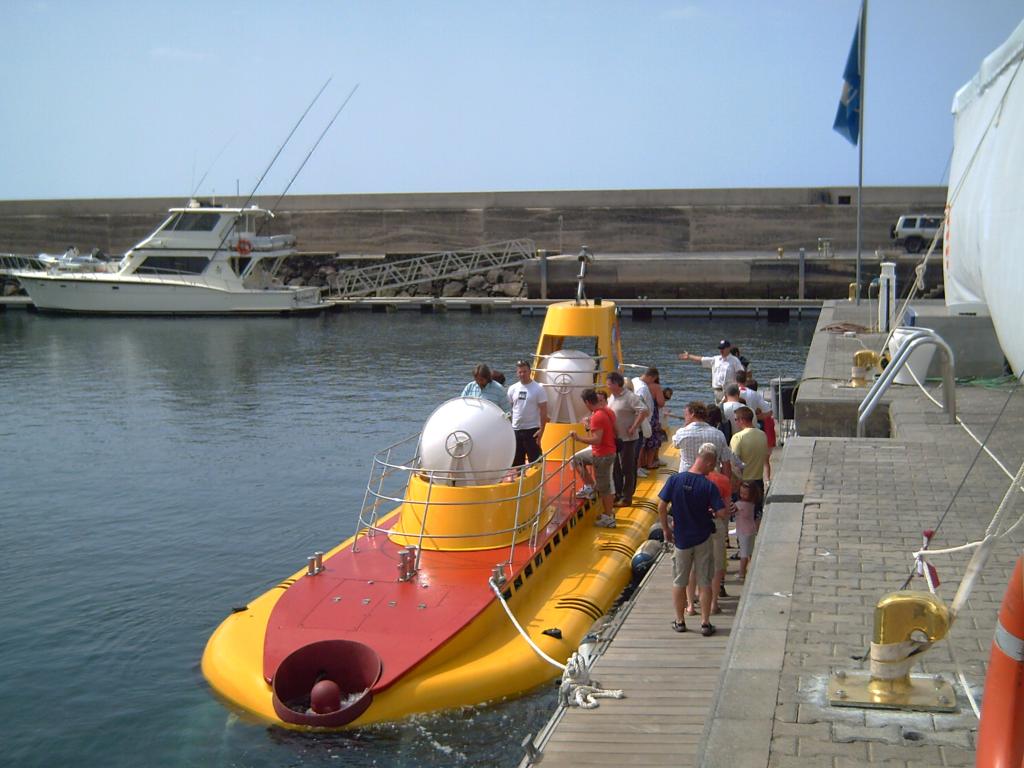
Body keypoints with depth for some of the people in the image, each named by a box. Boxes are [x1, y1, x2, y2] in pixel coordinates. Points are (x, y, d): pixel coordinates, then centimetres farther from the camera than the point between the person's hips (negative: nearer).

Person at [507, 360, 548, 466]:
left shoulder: (538, 389, -6)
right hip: (515, 430, 5)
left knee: (535, 460, -3)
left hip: (532, 430, -5)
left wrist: (541, 429, -14)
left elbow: (543, 410, -7)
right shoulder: (512, 389, 7)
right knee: (516, 461, 12)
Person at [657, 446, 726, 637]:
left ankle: (680, 621, 21)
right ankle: (705, 623, 12)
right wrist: (710, 512, 6)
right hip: (703, 539, -1)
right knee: (704, 583, 9)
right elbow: (722, 512, -16)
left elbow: (661, 506, -10)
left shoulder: (675, 480, -9)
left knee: (679, 583, 14)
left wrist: (666, 529, 3)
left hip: (681, 539, 1)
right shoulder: (708, 485, -14)